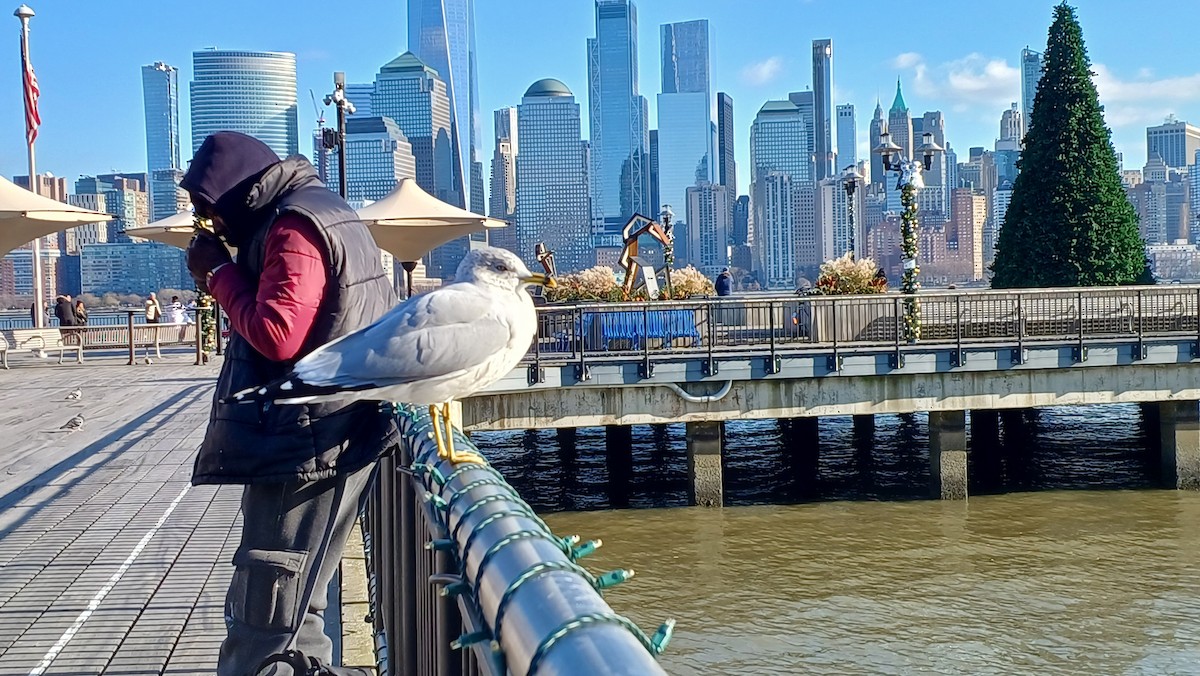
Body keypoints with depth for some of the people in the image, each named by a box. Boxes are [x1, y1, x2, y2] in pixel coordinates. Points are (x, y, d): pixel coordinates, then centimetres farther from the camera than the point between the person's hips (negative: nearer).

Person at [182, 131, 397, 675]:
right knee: (292, 614, 19)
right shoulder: (319, 209, 17)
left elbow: (276, 336, -23)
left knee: (264, 627, -5)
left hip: (308, 443, -11)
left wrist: (218, 272, -11)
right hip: (323, 438, 11)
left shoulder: (293, 228, -15)